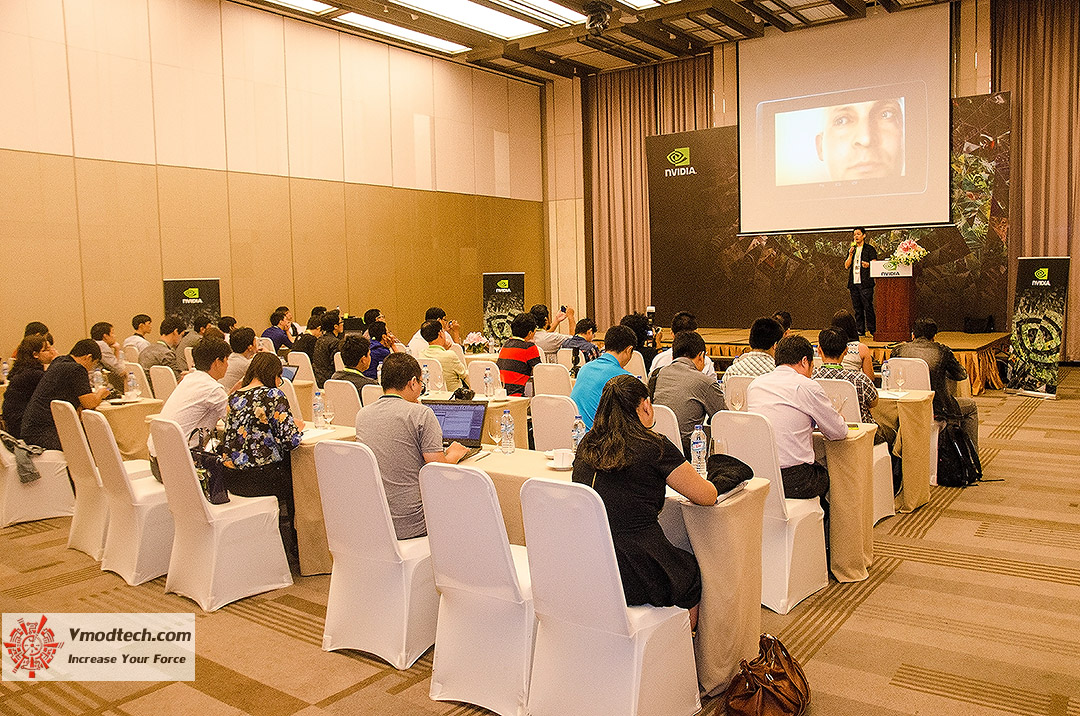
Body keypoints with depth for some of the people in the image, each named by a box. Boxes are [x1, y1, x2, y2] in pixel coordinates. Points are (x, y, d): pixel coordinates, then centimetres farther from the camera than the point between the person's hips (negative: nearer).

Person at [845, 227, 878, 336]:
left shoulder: (870, 249, 4)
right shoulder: (851, 250, 18)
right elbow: (846, 266, 11)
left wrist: (867, 265, -24)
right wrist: (850, 255, -2)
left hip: (865, 283, -5)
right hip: (853, 282, 5)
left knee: (868, 307, -9)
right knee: (857, 308, 6)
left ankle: (871, 330, -4)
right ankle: (859, 330, 11)